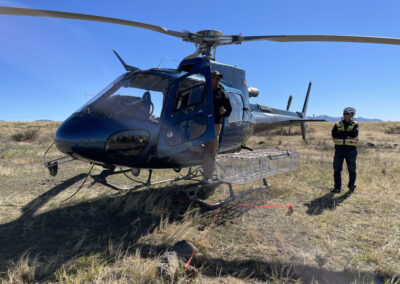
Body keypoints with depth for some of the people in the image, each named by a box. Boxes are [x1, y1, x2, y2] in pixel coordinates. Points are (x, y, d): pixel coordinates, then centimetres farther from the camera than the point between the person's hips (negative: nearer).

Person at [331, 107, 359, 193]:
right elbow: (334, 134, -10)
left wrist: (341, 134, -11)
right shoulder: (338, 124, 7)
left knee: (352, 169, 8)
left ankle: (351, 186, 25)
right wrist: (348, 135, -13)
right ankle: (337, 187, 6)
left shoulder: (355, 125, 3)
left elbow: (354, 134, -17)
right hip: (339, 149, 1)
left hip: (351, 150, -1)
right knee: (337, 169, -1)